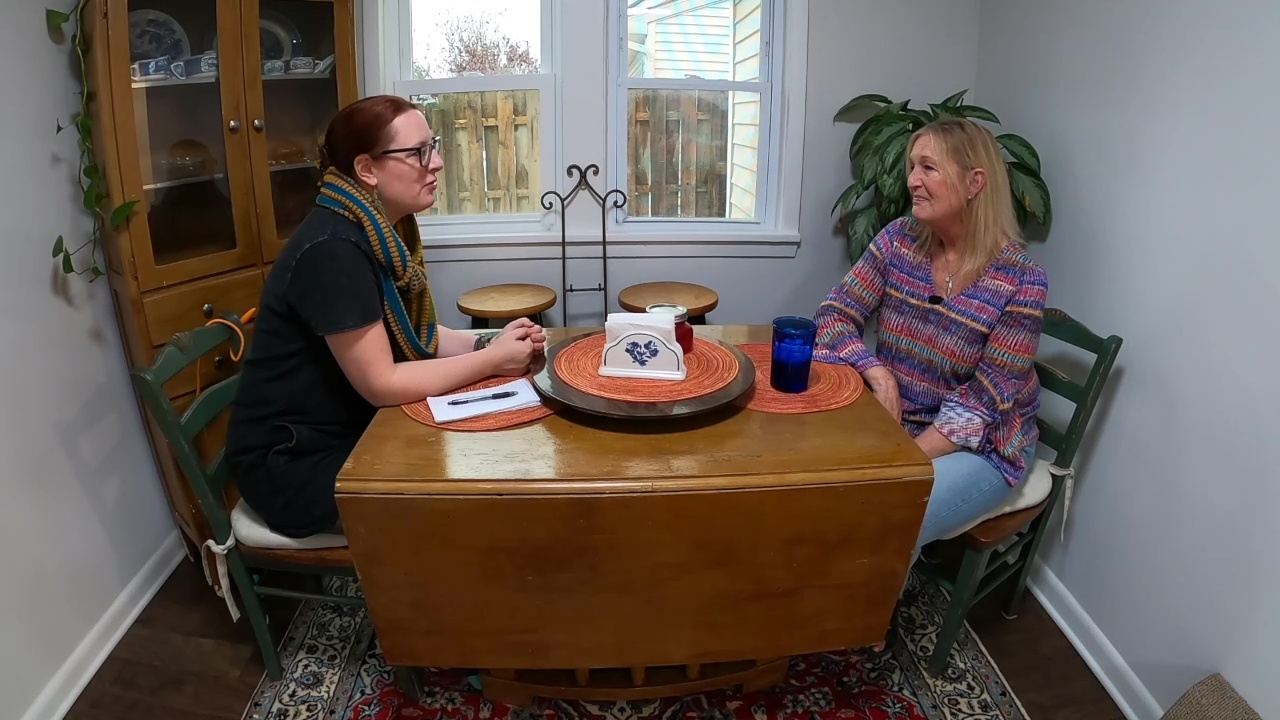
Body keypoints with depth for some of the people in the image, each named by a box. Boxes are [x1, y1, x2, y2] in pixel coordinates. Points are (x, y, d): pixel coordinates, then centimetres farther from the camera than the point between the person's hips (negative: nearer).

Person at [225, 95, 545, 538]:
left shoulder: (385, 230, 1)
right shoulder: (334, 250, -26)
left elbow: (410, 334, 8)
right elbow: (381, 383, -25)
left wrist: (487, 344, -9)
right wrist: (491, 360, -18)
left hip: (353, 430, 8)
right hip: (292, 461, -8)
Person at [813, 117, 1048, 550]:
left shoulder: (1020, 281, -18)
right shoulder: (899, 239, -5)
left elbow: (984, 401, -18)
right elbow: (835, 314, -5)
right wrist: (876, 372, -24)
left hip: (980, 446, -4)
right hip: (896, 422, 4)